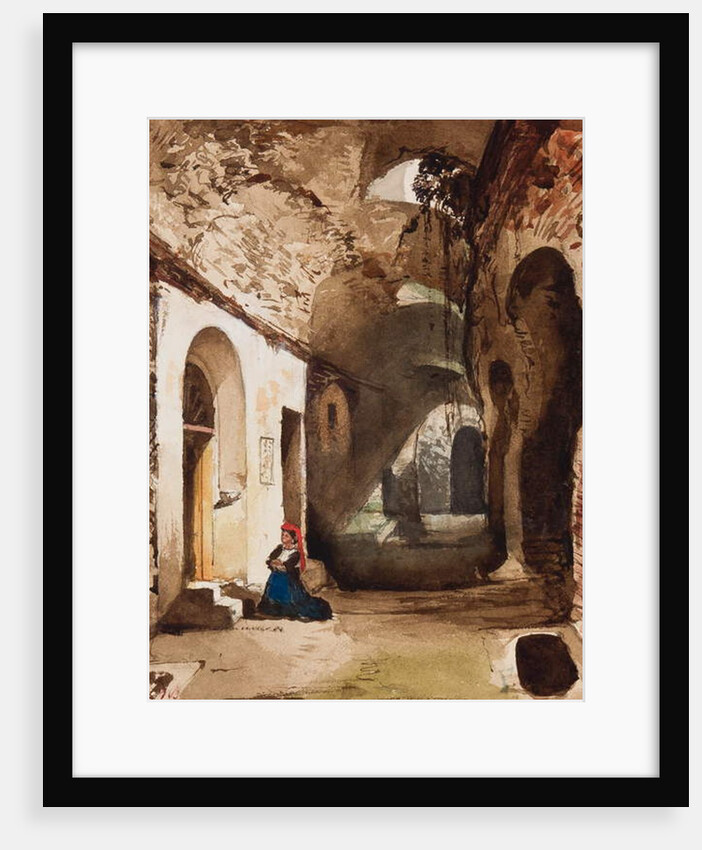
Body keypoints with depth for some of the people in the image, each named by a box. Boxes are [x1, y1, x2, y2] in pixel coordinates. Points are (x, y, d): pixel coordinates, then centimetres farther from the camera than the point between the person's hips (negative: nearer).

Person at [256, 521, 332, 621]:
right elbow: (268, 560, -3)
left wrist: (277, 564, -9)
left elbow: (287, 567, -21)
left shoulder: (295, 553, -11)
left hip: (288, 581, -5)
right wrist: (280, 564, -20)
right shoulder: (279, 548, 7)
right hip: (276, 579, 5)